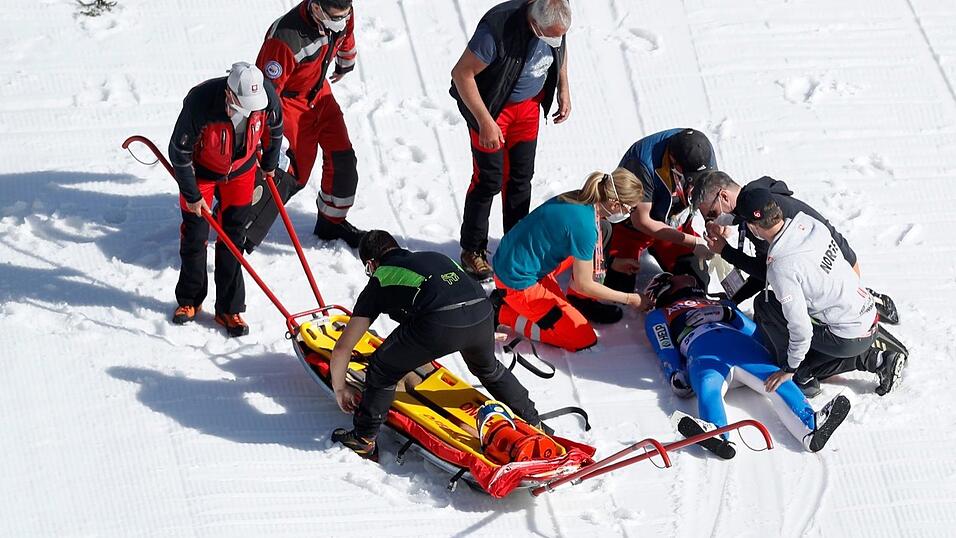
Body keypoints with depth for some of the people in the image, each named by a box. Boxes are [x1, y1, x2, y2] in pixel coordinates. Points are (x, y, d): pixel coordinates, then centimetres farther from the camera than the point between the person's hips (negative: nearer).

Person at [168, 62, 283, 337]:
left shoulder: (267, 95, -28)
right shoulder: (200, 103, -39)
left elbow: (274, 129, -2)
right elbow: (179, 151, -23)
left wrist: (269, 164, 14)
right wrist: (191, 195, -14)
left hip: (241, 170, 2)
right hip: (201, 170, -2)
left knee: (232, 239, 6)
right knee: (194, 236, 8)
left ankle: (229, 309, 15)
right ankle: (189, 301, 29)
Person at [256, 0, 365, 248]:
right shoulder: (285, 39, -38)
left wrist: (346, 63, 32)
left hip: (319, 93, 7)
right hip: (288, 100, -7)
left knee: (343, 159, 4)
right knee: (293, 174, -8)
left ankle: (333, 221, 25)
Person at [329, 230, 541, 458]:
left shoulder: (380, 279, 24)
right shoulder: (435, 257, 36)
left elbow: (342, 348, 25)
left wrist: (340, 388, 41)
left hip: (440, 324, -5)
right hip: (482, 313, 5)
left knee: (382, 370, 19)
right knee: (487, 367, 37)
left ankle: (363, 439, 25)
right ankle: (532, 421, 50)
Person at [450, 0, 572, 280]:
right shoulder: (497, 28, -38)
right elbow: (462, 73, -29)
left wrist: (563, 89, 4)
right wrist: (485, 121, -28)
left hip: (528, 103, 6)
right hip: (491, 105, -6)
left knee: (521, 176, 13)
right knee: (489, 180, -2)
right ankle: (472, 251, 14)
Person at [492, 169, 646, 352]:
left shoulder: (577, 199, -2)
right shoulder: (584, 226, -27)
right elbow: (583, 284, -16)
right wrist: (628, 299, -5)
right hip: (518, 283, -9)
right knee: (584, 339, -6)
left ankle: (580, 302, 16)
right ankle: (505, 313, -2)